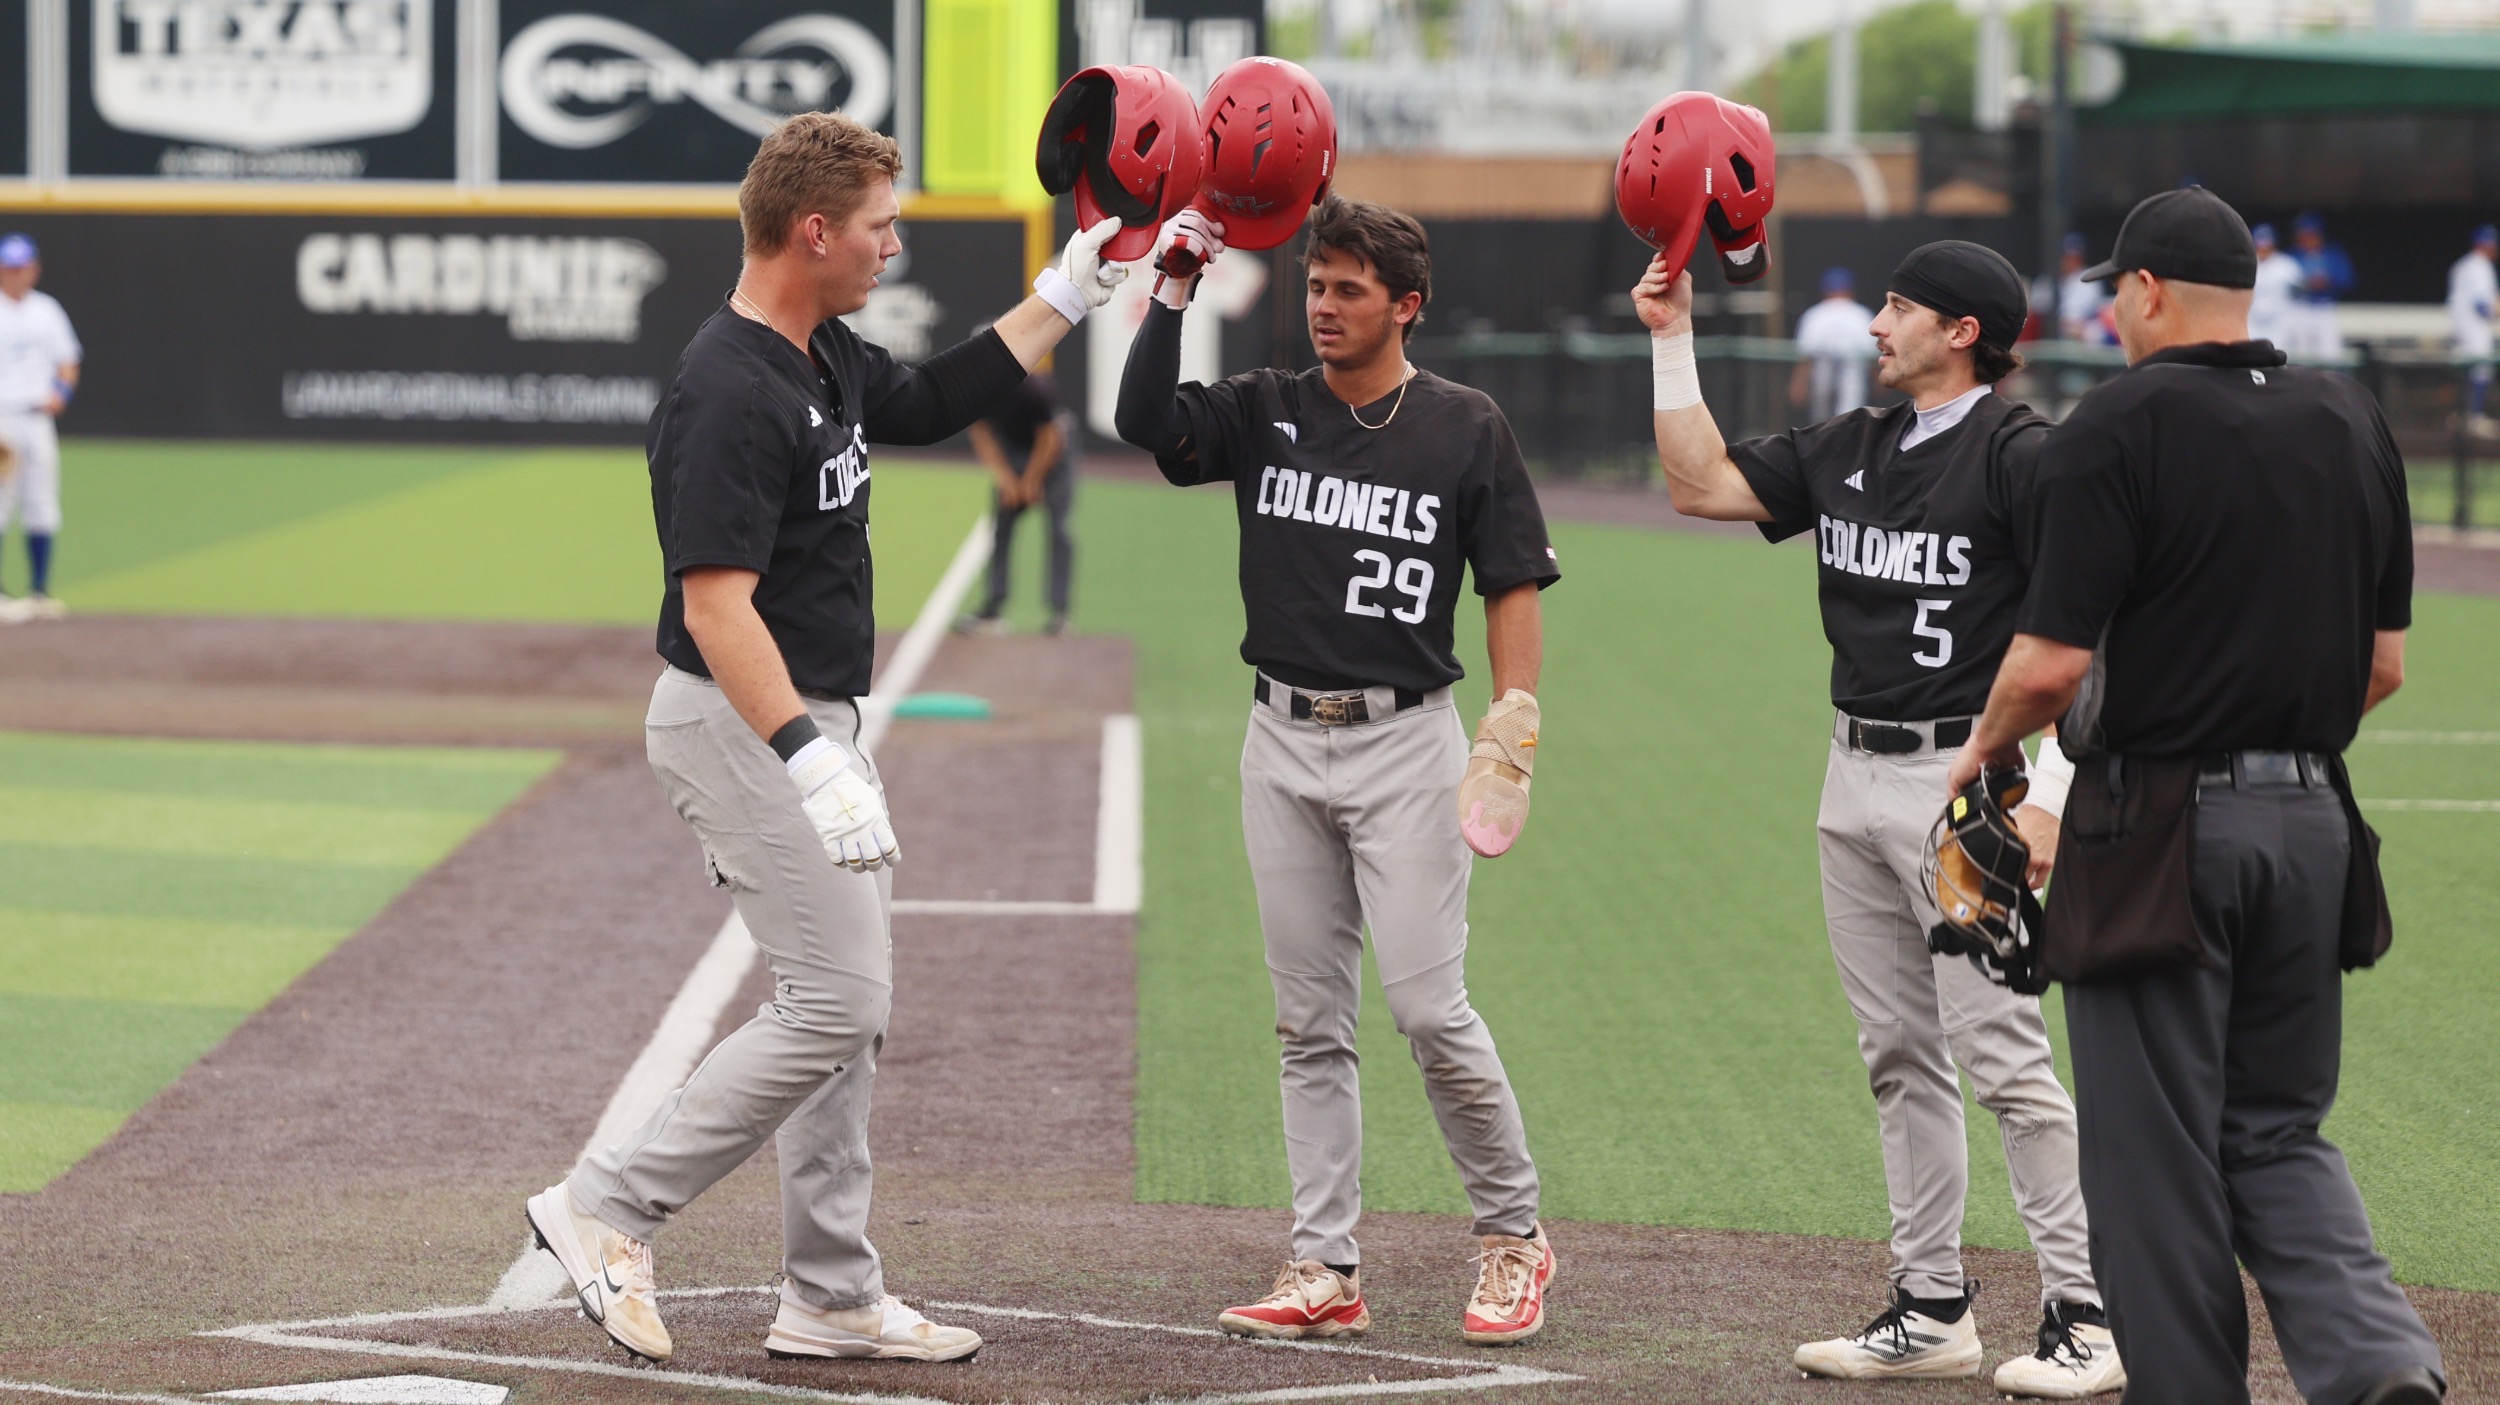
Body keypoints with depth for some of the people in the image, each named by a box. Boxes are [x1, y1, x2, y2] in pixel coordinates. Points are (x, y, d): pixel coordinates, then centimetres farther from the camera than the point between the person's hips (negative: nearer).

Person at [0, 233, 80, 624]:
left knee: (42, 510, 5)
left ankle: (39, 591, 12)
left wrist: (62, 391, -3)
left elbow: (67, 362, 19)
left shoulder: (47, 310, 13)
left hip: (38, 419, 5)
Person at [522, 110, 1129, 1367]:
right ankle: (609, 1208, -3)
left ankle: (831, 1300, 18)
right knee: (835, 1002, -11)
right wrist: (809, 758, -37)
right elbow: (715, 605, -29)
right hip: (742, 727, -10)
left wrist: (1067, 296, 22)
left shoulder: (828, 358, 7)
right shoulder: (730, 395, -23)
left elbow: (932, 403, 27)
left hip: (815, 719, 10)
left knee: (849, 1004, 12)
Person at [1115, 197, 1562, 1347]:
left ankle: (1514, 1236, 8)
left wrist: (1512, 729, -10)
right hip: (1283, 743, 4)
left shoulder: (1465, 431, -2)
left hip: (1406, 743, -4)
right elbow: (1144, 421, -11)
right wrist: (1173, 289, -19)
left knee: (1428, 1006, -9)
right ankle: (1325, 1270, 10)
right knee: (1308, 1022, 6)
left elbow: (1514, 586, -1)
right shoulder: (1262, 413, 5)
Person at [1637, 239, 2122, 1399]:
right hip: (1854, 779, 8)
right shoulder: (1850, 450, 13)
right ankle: (1932, 1308, 17)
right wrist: (1672, 341, 12)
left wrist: (2048, 795, -23)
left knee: (2002, 1057, -10)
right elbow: (1701, 485, 17)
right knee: (1899, 1057, 11)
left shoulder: (2020, 455, -11)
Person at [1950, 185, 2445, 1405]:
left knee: (2157, 1154, 3)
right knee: (2278, 1129, 14)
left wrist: (1983, 750, 4)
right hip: (2311, 824, 6)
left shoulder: (2120, 426, -11)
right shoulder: (2350, 424, 8)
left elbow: (2051, 664, -15)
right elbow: (2383, 665, 11)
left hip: (2156, 833, -6)